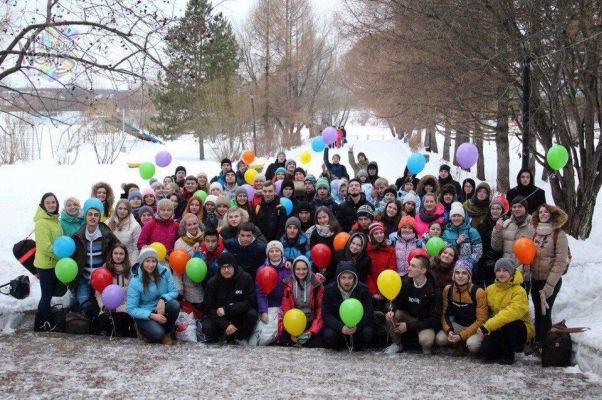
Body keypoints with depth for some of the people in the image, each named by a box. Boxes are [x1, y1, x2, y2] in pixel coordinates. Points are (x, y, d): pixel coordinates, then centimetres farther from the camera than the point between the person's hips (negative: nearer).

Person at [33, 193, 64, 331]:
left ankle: (40, 323, 30)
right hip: (45, 265, -9)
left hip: (55, 263, 9)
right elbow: (46, 247, -23)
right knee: (47, 295, 4)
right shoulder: (42, 223, -20)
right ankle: (46, 325, 17)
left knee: (48, 294, 18)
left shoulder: (55, 220, 8)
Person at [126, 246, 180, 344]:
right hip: (144, 314, -3)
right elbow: (131, 309, -15)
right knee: (157, 334, -31)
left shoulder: (165, 272, -8)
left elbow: (174, 292, -6)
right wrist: (152, 315, -26)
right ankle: (141, 329, 6)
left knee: (174, 304, -30)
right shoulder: (135, 282, -16)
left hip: (161, 308, 3)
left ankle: (167, 333, -5)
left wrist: (163, 299, -29)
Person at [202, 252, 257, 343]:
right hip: (220, 318, 0)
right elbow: (210, 308, -10)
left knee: (252, 314, -30)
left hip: (239, 316, 0)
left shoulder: (246, 278, -12)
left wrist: (226, 309, -24)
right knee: (207, 327, -29)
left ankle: (240, 339, -6)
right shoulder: (212, 283, -8)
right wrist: (226, 325, -24)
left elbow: (249, 302, -17)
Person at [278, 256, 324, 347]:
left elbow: (320, 310, -5)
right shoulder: (288, 284, 0)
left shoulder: (316, 285, -5)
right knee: (284, 341, -22)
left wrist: (312, 331, -16)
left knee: (315, 344, -23)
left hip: (311, 322, -1)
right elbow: (286, 309, -1)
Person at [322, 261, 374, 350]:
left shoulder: (363, 289, -9)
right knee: (329, 335, -31)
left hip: (358, 324, 0)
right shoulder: (329, 290, -10)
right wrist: (341, 328, -30)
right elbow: (326, 315, -13)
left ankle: (357, 346, 4)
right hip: (337, 325, 0)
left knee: (368, 333, -30)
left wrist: (357, 326, -29)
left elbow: (368, 313, -10)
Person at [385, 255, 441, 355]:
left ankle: (427, 347, 4)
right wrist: (392, 311, -23)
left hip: (426, 322, -4)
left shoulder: (434, 290, -21)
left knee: (426, 340, -35)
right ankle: (396, 344, 0)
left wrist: (408, 326, -23)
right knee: (392, 315, -25)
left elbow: (434, 319, -18)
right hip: (408, 316, 5)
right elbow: (396, 302, 4)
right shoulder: (405, 282, -9)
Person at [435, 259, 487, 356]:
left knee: (472, 344, -35)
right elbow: (444, 313, 3)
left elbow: (481, 320, -15)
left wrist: (461, 336, -20)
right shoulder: (448, 289, -5)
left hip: (475, 327, -4)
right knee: (440, 339, -23)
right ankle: (459, 344, 4)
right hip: (457, 325, 4)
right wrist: (449, 330, -17)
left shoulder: (478, 292, -17)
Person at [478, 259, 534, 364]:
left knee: (508, 322, -37)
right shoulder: (490, 289, 2)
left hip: (518, 329, -4)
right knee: (486, 352, -22)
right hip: (498, 330, 4)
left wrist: (488, 326, -39)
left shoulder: (519, 291, -17)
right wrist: (484, 327, -16)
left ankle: (508, 356, -14)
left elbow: (511, 312, -32)